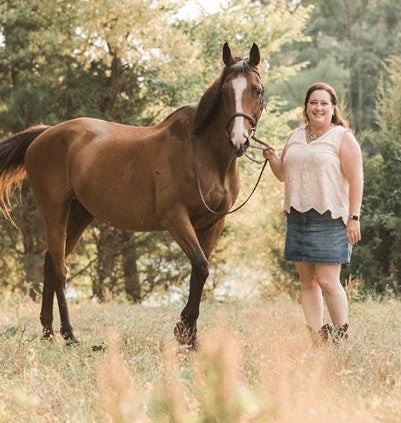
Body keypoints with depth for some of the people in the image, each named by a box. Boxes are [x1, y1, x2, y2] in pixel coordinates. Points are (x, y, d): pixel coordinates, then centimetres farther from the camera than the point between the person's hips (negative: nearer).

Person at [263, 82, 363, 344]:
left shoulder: (343, 137, -2)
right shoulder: (296, 137, 16)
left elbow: (356, 180, -6)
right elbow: (283, 174, 22)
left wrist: (354, 218, -13)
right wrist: (272, 159, 1)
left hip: (330, 219, -6)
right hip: (298, 217, 6)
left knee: (327, 281, -10)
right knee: (307, 282, 5)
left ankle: (342, 337, 0)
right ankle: (316, 337, 9)